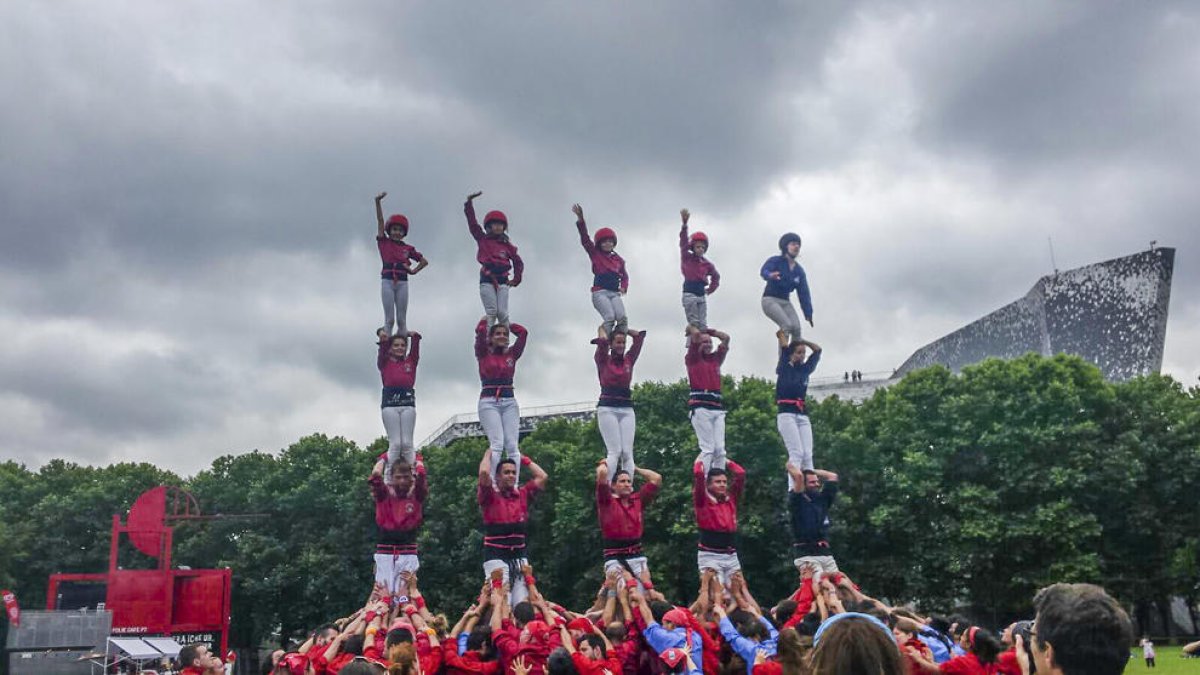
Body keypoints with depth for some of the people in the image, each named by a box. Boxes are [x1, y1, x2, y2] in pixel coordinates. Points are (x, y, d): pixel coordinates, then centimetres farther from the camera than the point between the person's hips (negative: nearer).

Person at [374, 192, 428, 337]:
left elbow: (424, 261, 19)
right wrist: (378, 201, -11)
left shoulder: (408, 248, 12)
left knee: (401, 319, 2)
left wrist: (413, 270, 3)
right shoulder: (384, 242, 7)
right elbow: (380, 220, -2)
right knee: (389, 319, -4)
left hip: (402, 282, 2)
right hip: (387, 280, -2)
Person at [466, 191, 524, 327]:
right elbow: (472, 222, 8)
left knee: (502, 313, -7)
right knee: (491, 312, -10)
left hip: (502, 281, 1)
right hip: (487, 280, -1)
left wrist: (516, 279, 7)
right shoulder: (482, 239, 13)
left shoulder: (507, 245, 15)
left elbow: (518, 263, 19)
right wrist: (469, 202, 2)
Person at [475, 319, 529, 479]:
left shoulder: (512, 354, 14)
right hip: (489, 401, -3)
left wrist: (506, 324, 22)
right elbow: (480, 331, -5)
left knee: (512, 446, -8)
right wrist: (486, 319, 15)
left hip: (509, 402, 3)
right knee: (497, 444, -17)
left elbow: (523, 332, 7)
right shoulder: (483, 354, 7)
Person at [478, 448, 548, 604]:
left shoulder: (523, 495, 13)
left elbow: (542, 477, 9)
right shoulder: (490, 496, 0)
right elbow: (484, 473, -16)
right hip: (496, 557, -4)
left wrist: (524, 459, 17)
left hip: (519, 556, 4)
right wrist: (488, 454, 2)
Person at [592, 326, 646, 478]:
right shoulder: (603, 360, 4)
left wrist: (622, 329, 22)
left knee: (627, 452, -5)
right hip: (607, 408, -4)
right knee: (614, 451, -13)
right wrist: (602, 328, 7)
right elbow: (602, 341, -12)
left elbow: (640, 336, 10)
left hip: (627, 409, 4)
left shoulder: (629, 360, 13)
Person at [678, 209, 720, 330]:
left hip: (702, 295, 4)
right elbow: (683, 242, -15)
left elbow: (716, 276, 30)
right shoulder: (687, 258, 0)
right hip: (689, 294, -4)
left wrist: (711, 289, 15)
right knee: (694, 324, -12)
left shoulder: (707, 264, 11)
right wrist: (685, 224, -28)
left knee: (703, 325, 1)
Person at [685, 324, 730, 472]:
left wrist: (707, 330, 23)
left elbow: (725, 338, 20)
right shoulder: (692, 358, 6)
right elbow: (696, 334, -3)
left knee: (720, 450, -3)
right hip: (700, 407, -5)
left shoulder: (715, 358, 21)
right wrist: (691, 327, 17)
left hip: (718, 407, 5)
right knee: (708, 449, -13)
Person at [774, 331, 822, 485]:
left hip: (803, 415, 6)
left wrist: (801, 340, 20)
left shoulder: (805, 369, 17)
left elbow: (817, 349, 25)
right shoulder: (784, 367, 3)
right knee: (796, 453, -17)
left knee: (808, 455, -5)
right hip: (786, 414, -6)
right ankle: (792, 490, -22)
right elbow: (784, 348, -2)